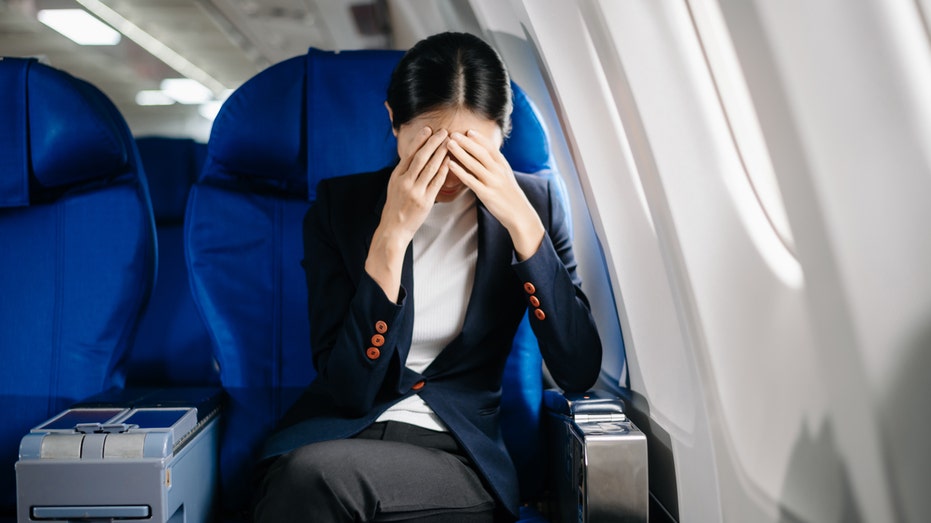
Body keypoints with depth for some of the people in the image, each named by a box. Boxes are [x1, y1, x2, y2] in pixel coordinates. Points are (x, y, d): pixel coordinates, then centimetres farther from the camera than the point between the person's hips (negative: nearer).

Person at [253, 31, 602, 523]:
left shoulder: (532, 203, 1)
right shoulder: (339, 204, -2)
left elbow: (580, 371, -8)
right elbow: (349, 388, -9)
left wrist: (520, 221, -16)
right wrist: (392, 235, -19)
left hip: (461, 458, 0)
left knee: (317, 475, -32)